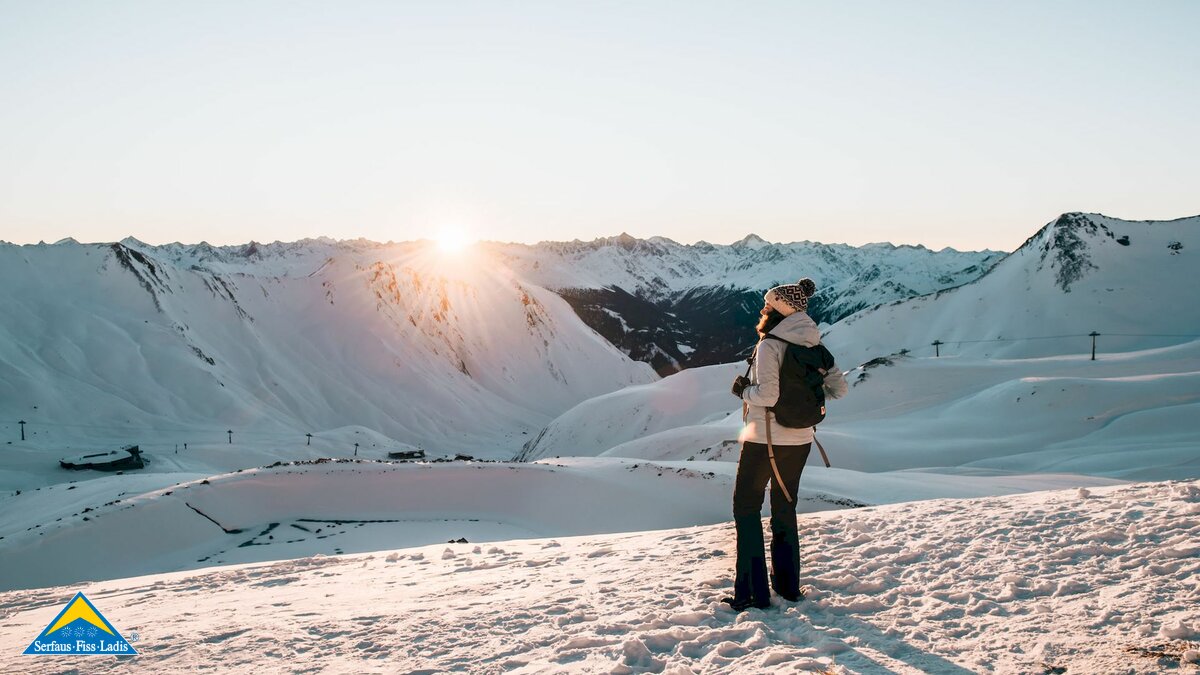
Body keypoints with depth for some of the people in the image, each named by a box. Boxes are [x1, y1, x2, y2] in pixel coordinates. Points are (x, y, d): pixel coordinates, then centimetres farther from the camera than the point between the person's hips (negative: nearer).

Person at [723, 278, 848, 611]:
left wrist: (743, 389, -7)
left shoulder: (769, 345, -18)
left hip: (763, 439, -6)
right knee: (785, 508, 21)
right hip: (800, 440, 7)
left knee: (746, 508, 7)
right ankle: (788, 585, 28)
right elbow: (840, 389, 5)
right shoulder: (815, 346, 2)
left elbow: (767, 395, -26)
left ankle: (753, 591, 5)